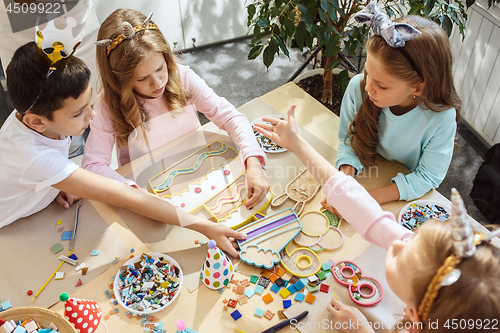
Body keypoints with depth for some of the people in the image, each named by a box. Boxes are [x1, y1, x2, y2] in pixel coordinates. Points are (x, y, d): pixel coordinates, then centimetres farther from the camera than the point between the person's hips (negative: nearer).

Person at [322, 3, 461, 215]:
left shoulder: (442, 118, -29)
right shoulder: (358, 87, -23)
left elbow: (428, 177, -19)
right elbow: (347, 139, -7)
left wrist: (370, 197, -30)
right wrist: (346, 172, -28)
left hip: (405, 195, 0)